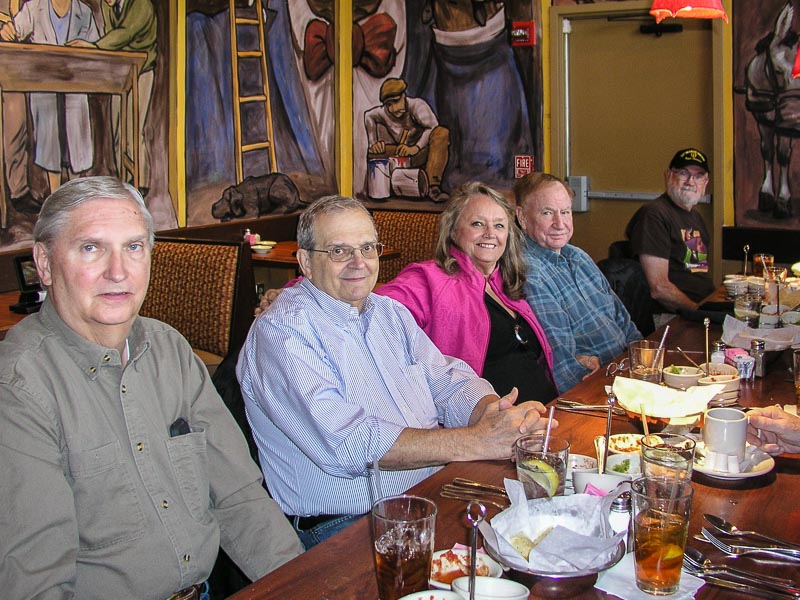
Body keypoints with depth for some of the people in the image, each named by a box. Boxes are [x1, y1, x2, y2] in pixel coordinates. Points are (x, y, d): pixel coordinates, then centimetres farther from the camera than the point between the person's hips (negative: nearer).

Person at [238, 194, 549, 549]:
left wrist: (494, 412, -16)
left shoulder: (391, 313, 17)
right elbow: (349, 444, -23)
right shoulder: (280, 330, -11)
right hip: (344, 526, -8)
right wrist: (478, 441, -26)